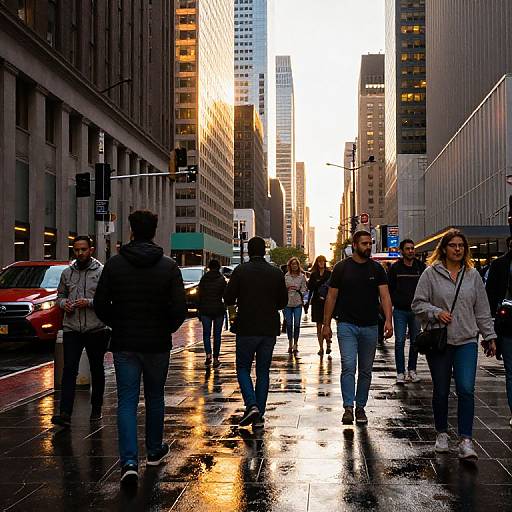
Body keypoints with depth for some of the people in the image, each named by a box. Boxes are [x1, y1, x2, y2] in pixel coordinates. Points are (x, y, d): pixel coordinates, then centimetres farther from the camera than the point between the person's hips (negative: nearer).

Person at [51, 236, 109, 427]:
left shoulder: (102, 271, -3)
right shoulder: (67, 273, 10)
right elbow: (60, 295, 20)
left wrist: (89, 302, -18)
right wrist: (64, 303, -3)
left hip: (97, 329, -2)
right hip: (71, 329, 2)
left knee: (97, 370, 11)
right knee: (69, 370, -9)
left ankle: (96, 409, 25)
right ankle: (65, 414, -13)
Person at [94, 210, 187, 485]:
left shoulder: (114, 264, -4)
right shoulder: (168, 265, -6)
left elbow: (101, 304, -4)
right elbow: (180, 307, -10)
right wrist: (167, 328, 8)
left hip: (124, 344, 0)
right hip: (157, 344, 0)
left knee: (127, 402, 2)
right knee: (154, 398, 18)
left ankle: (129, 462, -11)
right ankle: (155, 451, 32)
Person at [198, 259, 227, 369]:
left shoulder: (204, 279, 1)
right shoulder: (221, 279, -4)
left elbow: (200, 295, 2)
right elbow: (224, 295, -4)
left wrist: (199, 311, 8)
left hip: (205, 310, 1)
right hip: (218, 309, -1)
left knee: (206, 333, 9)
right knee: (217, 335, 8)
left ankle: (208, 355, -12)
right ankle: (216, 359, 9)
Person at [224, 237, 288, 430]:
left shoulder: (240, 271, -7)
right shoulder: (277, 273, 1)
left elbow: (228, 298, -8)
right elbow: (283, 301, 7)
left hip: (246, 329, -3)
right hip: (269, 330, 3)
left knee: (243, 368, 11)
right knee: (263, 372, 10)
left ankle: (251, 405, -9)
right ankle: (259, 416, 10)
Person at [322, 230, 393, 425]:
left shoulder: (377, 269, 4)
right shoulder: (342, 267, 0)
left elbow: (385, 295, -4)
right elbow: (331, 297, 3)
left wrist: (388, 320, -19)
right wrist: (326, 324, -1)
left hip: (370, 327, 3)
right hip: (347, 325, -2)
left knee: (365, 370, 10)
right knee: (348, 366, -13)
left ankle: (360, 407, 20)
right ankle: (348, 408, -12)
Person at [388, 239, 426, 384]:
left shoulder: (421, 267, 4)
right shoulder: (395, 268, 0)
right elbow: (389, 289, 5)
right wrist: (395, 302, -3)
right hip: (400, 311, -2)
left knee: (415, 342, 8)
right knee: (400, 342, -2)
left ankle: (412, 370, 20)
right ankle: (400, 373, 3)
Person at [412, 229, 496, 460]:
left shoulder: (473, 275, 9)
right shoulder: (431, 274, -1)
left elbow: (482, 309, 13)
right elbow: (418, 303, 0)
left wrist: (489, 336, 13)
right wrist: (436, 312, -15)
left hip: (466, 340, 1)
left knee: (466, 390, -10)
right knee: (441, 391, 8)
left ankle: (465, 441, -5)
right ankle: (442, 434, 27)